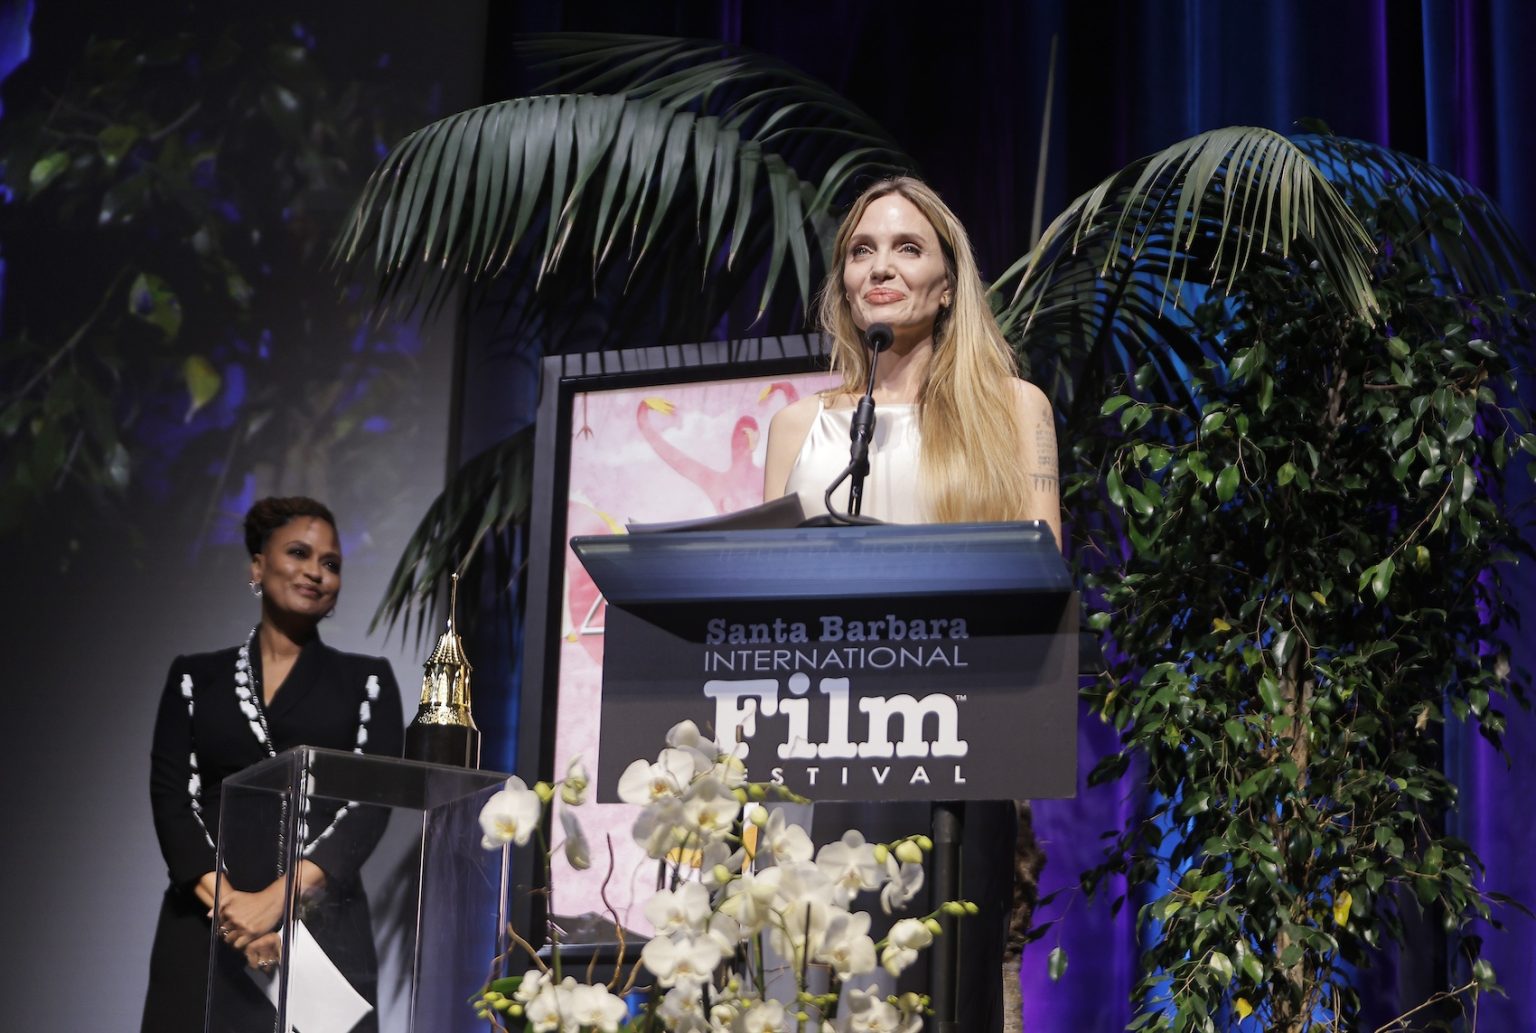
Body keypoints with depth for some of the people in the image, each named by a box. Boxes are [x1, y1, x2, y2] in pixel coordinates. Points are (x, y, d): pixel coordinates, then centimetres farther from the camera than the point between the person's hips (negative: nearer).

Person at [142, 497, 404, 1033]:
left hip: (323, 929, -1)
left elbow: (372, 803, -2)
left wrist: (280, 895, -16)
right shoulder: (196, 677, 11)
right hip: (207, 927, 1)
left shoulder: (367, 681, 9)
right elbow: (171, 796, 2)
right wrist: (225, 900, -15)